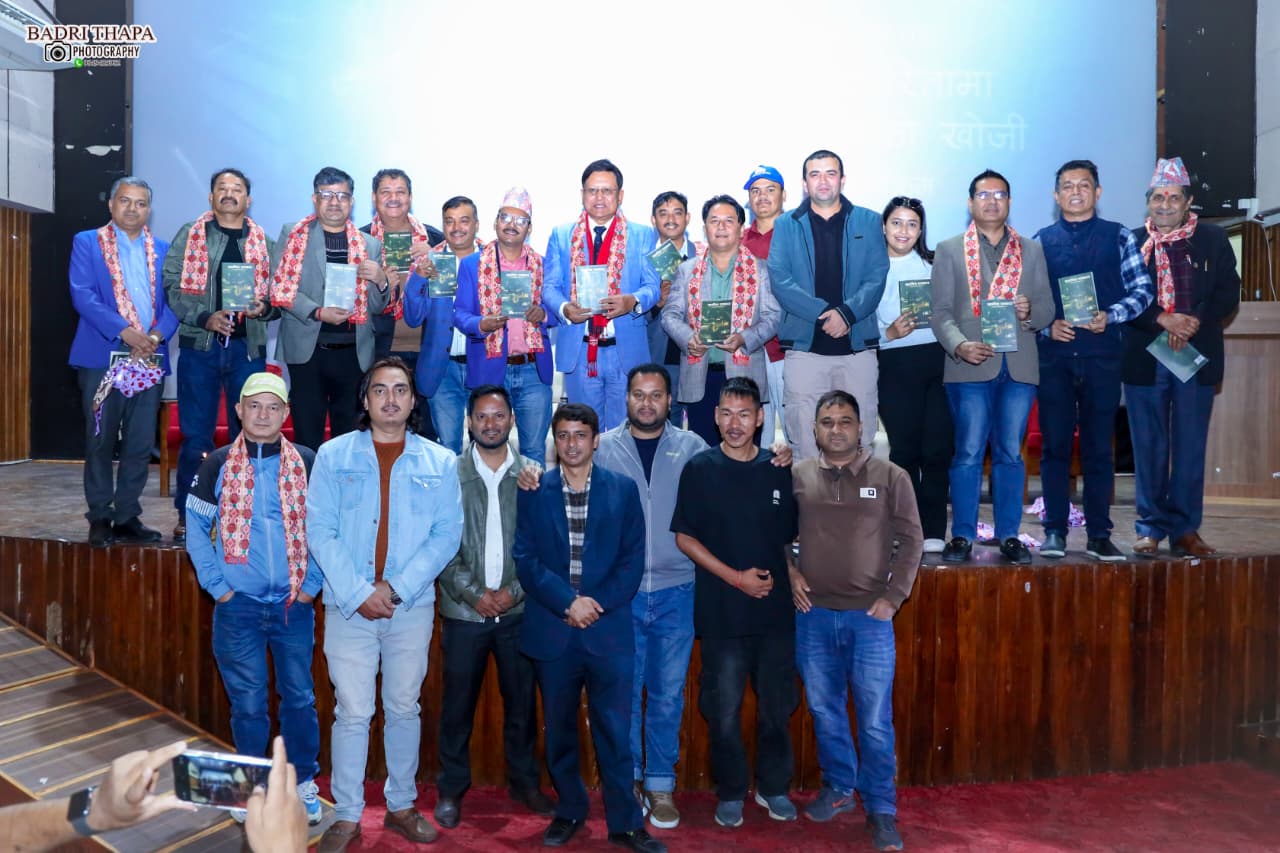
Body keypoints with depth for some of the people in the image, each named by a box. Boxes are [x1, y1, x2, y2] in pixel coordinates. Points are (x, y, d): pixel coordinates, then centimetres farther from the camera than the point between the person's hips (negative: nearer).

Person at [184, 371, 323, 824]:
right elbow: (196, 527, 3)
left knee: (299, 697, 9)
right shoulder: (218, 464, -1)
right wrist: (216, 585, -3)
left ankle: (303, 781, 26)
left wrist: (312, 584, -2)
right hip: (238, 605, 0)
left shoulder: (308, 463, -2)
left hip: (295, 604, 0)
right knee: (247, 702, 9)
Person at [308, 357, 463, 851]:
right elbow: (319, 531, -4)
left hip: (412, 607, 1)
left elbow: (447, 535, -2)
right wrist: (358, 592, -13)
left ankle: (401, 806, 29)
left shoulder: (440, 463, 3)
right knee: (352, 713, 4)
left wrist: (396, 588, -12)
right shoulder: (333, 455, 1)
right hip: (348, 606, -1)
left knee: (404, 709, 12)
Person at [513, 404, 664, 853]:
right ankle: (569, 810, 30)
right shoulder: (533, 491, 4)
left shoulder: (623, 489, 4)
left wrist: (598, 605, -10)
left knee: (615, 730, 3)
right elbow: (525, 557, -2)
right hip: (551, 629, 1)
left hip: (608, 628, -1)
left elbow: (633, 558, 1)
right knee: (558, 728, 13)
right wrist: (568, 602, -13)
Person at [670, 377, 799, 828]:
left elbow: (790, 536, 13)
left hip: (775, 609, 2)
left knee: (777, 706, 12)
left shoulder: (778, 469, 3)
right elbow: (684, 537, -4)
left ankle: (774, 786, 32)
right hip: (721, 611, -2)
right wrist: (734, 576, -12)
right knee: (724, 710, 7)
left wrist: (791, 576, -1)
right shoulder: (699, 469, -4)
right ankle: (730, 792, 26)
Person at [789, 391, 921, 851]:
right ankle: (838, 788, 34)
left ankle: (881, 809, 18)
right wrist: (788, 571, 0)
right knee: (825, 712, 14)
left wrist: (893, 596, -6)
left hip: (870, 616, -2)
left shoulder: (891, 477, -3)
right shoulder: (797, 476, 2)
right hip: (814, 616, 2)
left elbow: (912, 540, 0)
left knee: (875, 721, 2)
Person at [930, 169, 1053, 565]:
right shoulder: (949, 250, 9)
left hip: (1019, 365, 2)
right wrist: (959, 345, -16)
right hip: (970, 365, -2)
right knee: (968, 453, -2)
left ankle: (1008, 534, 14)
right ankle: (962, 535, 5)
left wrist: (1030, 312, -12)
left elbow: (1047, 306, 11)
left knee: (1010, 453, 6)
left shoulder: (1031, 251, 17)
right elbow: (941, 311, 0)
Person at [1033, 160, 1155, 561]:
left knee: (1099, 446, 3)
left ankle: (1099, 535, 11)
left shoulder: (1118, 237, 7)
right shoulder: (1040, 241, 9)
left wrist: (1110, 316, -13)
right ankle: (1054, 531, 10)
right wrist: (1047, 325, -9)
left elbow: (1143, 289, 3)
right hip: (1054, 355, 1)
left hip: (1102, 355, 0)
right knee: (1054, 445, 2)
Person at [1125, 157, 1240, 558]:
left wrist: (1193, 323, -13)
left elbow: (1228, 293, 3)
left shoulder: (1213, 240, 8)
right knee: (1149, 447, 3)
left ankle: (1185, 529, 13)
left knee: (1190, 446, 4)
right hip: (1144, 358, -1)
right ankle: (1150, 527, 12)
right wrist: (1163, 319, -15)